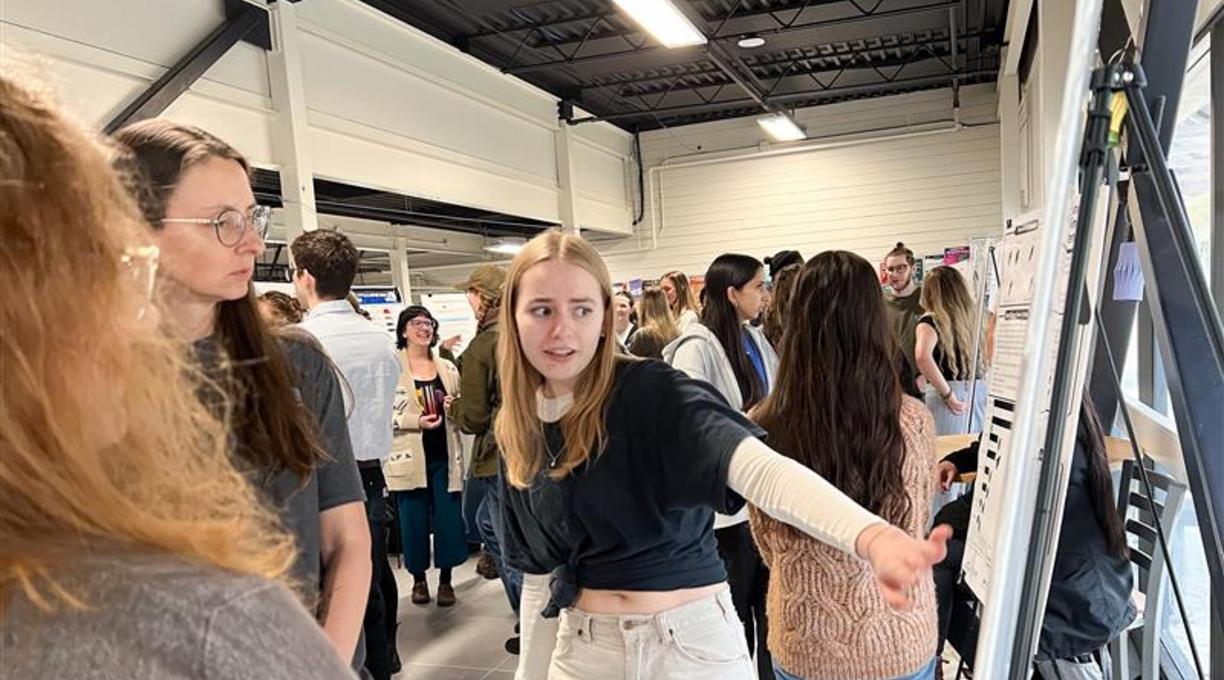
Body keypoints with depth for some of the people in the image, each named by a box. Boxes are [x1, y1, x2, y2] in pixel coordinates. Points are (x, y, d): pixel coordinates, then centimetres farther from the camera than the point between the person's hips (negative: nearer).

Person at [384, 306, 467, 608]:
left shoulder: (448, 368, 12)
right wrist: (417, 421, -19)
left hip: (445, 456, 3)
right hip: (409, 458, -3)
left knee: (449, 518, 3)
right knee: (413, 521, 4)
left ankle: (446, 579, 18)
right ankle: (418, 578, 23)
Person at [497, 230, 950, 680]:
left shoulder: (652, 393, -17)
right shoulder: (519, 433, 0)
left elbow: (761, 471, -35)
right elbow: (542, 572, 8)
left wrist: (874, 538, -52)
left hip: (691, 643, -4)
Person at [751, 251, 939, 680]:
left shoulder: (764, 427, -19)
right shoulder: (913, 422, -17)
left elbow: (768, 545, -2)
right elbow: (917, 530, 2)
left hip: (803, 645, 0)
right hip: (899, 644, 1)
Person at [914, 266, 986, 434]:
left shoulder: (931, 321, -6)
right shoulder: (973, 316, 7)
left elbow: (922, 356, -24)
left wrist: (947, 394, -17)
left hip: (953, 396, -5)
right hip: (979, 393, 5)